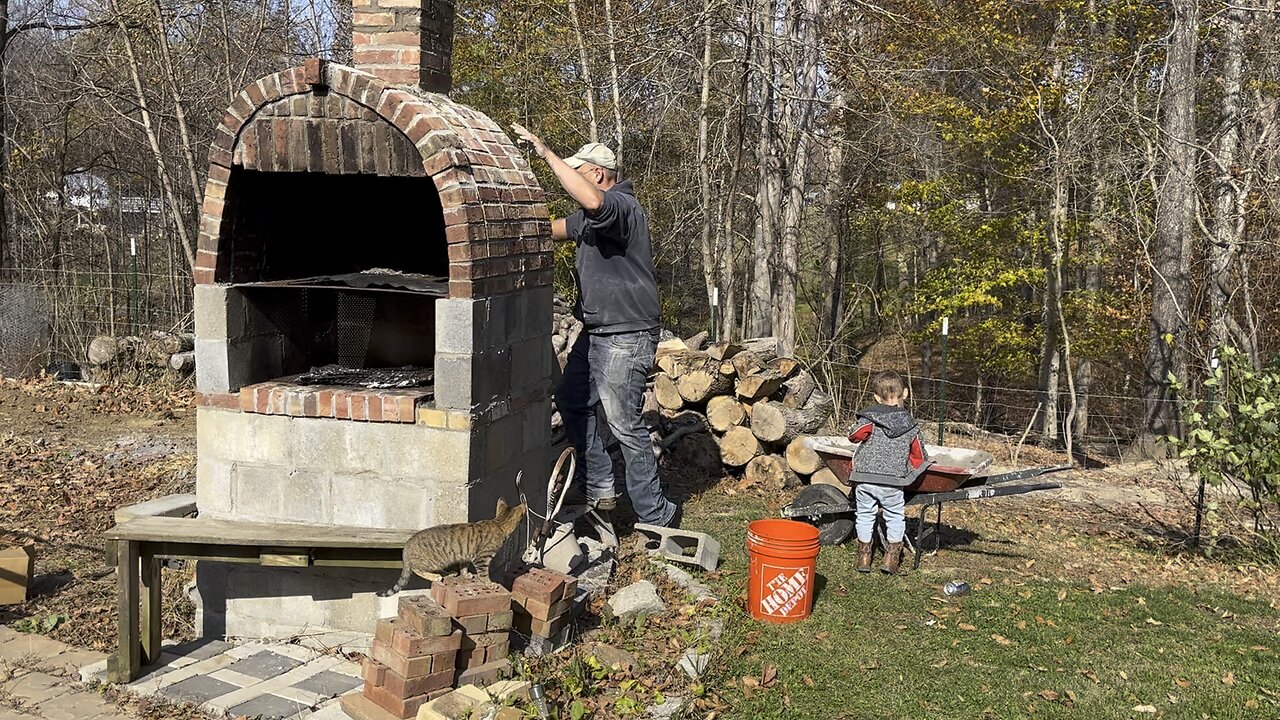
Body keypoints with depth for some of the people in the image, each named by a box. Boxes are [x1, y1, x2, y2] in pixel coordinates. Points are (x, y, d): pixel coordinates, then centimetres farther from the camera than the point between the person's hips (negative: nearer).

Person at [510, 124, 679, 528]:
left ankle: (656, 517, 2)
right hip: (595, 333, 11)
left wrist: (546, 153, -34)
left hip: (626, 338, -11)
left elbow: (592, 201, -40)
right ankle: (600, 489, 29)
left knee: (623, 424, -8)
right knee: (572, 405, 18)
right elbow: (555, 229, 31)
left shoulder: (620, 206, -17)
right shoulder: (592, 216, 17)